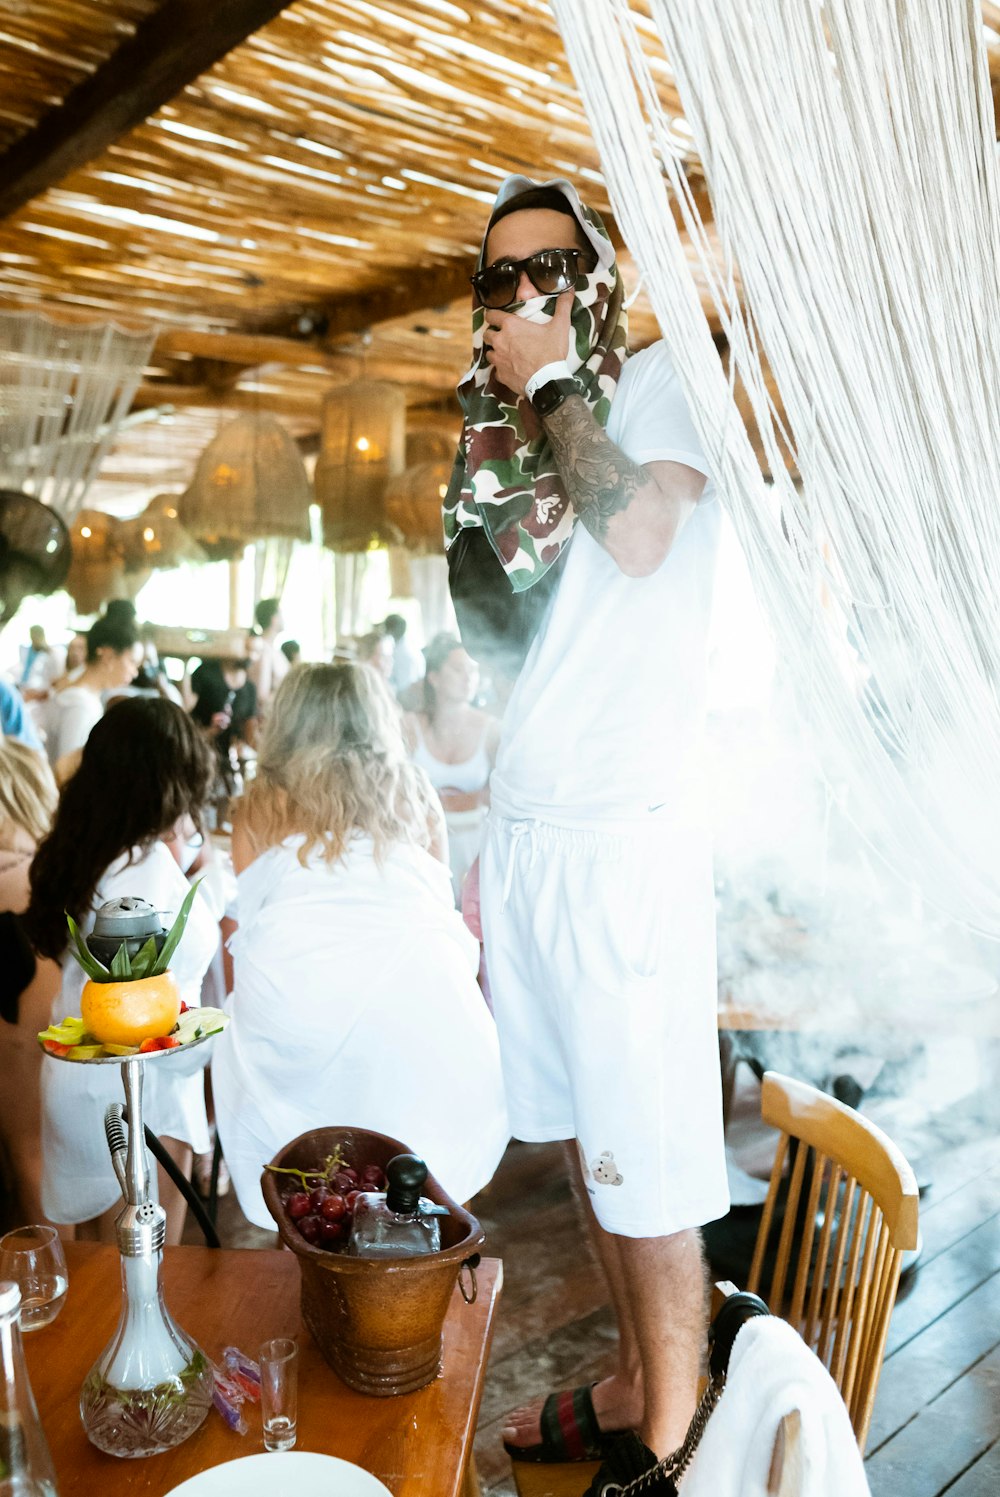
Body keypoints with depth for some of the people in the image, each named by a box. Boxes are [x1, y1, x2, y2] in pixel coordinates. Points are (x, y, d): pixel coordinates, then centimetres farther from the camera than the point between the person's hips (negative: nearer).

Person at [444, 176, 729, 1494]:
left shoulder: (661, 379, 2)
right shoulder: (508, 429, 19)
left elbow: (641, 535, -19)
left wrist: (553, 388, -8)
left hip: (627, 826, -6)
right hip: (525, 817, 7)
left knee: (647, 1159, 0)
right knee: (587, 1133, 13)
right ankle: (628, 1390, 30)